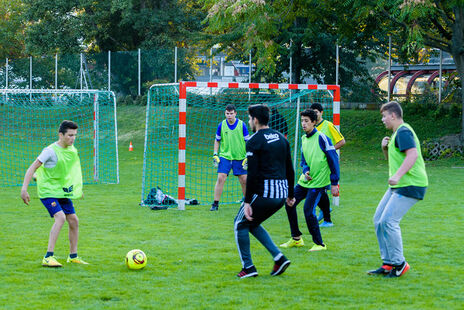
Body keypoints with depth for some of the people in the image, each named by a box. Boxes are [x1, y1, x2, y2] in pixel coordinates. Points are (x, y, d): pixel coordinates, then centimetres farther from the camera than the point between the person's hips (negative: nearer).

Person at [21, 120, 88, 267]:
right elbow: (32, 168, -19)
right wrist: (24, 189, -26)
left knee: (73, 220, 5)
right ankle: (48, 257, -25)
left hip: (63, 192, 8)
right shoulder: (51, 151, -19)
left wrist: (78, 189, 28)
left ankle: (73, 256, 22)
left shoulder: (72, 149, 4)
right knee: (60, 217, -25)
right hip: (48, 191, -8)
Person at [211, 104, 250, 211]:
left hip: (239, 157, 0)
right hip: (224, 156, 0)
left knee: (244, 180, 1)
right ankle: (215, 204, -5)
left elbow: (247, 141, 3)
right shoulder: (221, 125, 0)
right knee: (221, 178, -11)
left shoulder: (242, 125, -4)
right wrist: (215, 155, 3)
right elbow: (217, 140, 11)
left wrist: (247, 157, -3)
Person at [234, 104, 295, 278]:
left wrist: (247, 202, -13)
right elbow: (290, 170, 17)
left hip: (264, 192, -7)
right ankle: (279, 257, 8)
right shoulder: (281, 138, 14)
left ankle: (248, 267, 6)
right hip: (281, 193, 7)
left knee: (240, 224, 10)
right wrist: (290, 195, 24)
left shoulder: (254, 141, -9)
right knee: (252, 224, 22)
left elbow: (252, 174, -14)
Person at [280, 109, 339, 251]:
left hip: (319, 182, -8)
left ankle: (319, 244, 0)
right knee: (290, 204, 6)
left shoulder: (321, 138, -14)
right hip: (305, 181, 8)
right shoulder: (304, 139, 9)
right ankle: (296, 239, 21)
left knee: (308, 210, -15)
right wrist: (305, 171, -6)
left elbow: (333, 159, -13)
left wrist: (334, 183, -15)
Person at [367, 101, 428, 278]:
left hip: (410, 185, -11)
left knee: (388, 221, -16)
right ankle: (388, 263, 12)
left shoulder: (403, 132, -13)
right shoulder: (397, 133, 20)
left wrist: (398, 175, -35)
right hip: (398, 186, 11)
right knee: (379, 220, 8)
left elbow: (413, 154, -27)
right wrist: (385, 148, 10)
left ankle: (399, 263, -6)